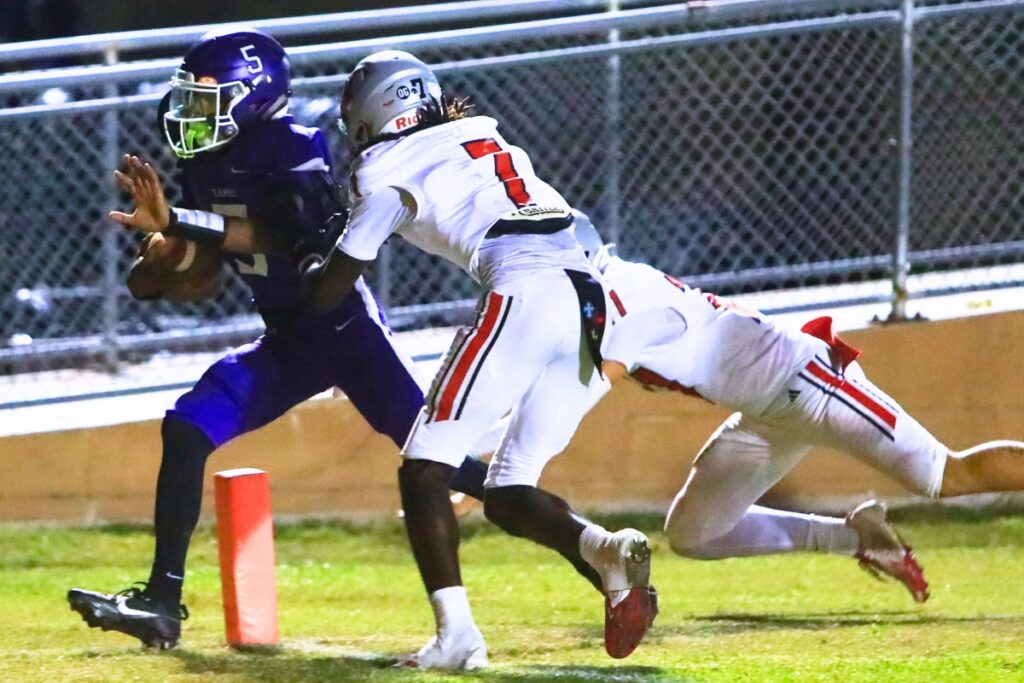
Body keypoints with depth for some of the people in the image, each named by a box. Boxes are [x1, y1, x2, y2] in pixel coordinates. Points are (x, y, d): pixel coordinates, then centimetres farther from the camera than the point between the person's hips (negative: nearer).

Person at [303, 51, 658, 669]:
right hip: (590, 302, 7)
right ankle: (605, 551, -14)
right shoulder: (492, 141, 26)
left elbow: (327, 293, 14)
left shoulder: (391, 172, 9)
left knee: (424, 470, -1)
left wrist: (314, 266, 36)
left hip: (522, 294, -7)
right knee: (508, 495, 14)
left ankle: (456, 632, -18)